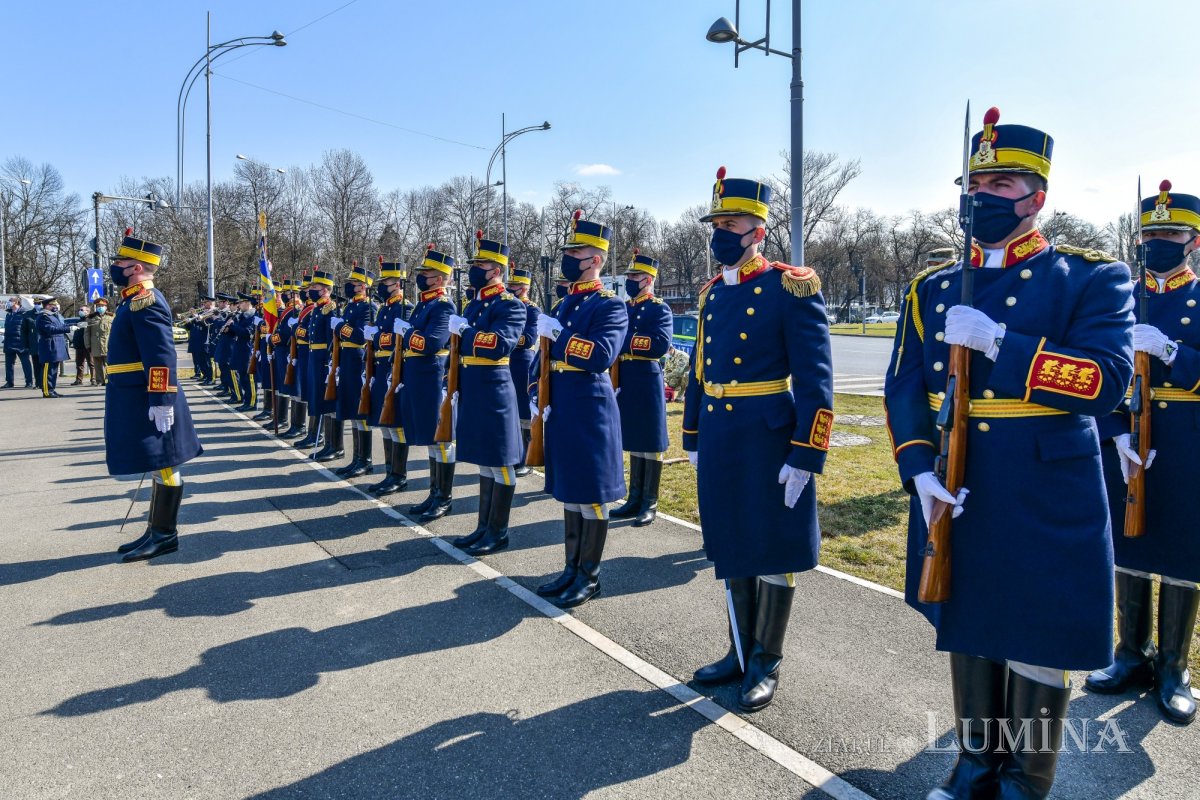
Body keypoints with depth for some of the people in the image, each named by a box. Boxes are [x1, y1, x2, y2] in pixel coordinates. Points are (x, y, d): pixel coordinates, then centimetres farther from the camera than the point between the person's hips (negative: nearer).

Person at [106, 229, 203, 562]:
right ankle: (157, 531, 23)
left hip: (149, 403, -10)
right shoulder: (135, 299, 17)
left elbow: (161, 356, -23)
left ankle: (165, 535, 6)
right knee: (158, 467, 14)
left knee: (162, 466, -2)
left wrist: (161, 400, -26)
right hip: (137, 400, 10)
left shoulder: (145, 301, -15)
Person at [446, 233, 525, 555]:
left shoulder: (510, 305, -10)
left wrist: (462, 330, -19)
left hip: (494, 394, -9)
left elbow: (500, 344, -26)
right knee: (483, 462, 15)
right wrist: (457, 390, 18)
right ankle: (484, 527, 24)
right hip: (472, 393, 9)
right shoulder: (473, 305, 16)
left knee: (499, 463, 0)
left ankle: (499, 533, 10)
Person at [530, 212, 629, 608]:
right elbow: (546, 355, 18)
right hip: (559, 411, 8)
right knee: (568, 492, 15)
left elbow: (601, 356, -23)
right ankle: (572, 568, 27)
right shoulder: (563, 305, 15)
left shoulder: (610, 306, -9)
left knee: (591, 496, 1)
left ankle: (590, 576, 14)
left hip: (590, 412, -8)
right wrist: (536, 395, 6)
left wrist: (555, 333, -20)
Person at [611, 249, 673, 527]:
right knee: (632, 441, 12)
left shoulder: (660, 309, -6)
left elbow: (661, 344, -20)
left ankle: (650, 504, 9)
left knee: (650, 444, 1)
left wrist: (625, 341, -17)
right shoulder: (624, 308, 15)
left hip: (647, 382, -7)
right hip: (625, 383, 7)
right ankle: (635, 499, 20)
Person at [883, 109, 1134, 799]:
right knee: (968, 630, 17)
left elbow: (1108, 381, -18)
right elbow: (905, 388, 2)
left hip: (1046, 502, -4)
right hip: (954, 496, 4)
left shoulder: (1092, 277, -3)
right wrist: (919, 471, -12)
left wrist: (995, 339, -24)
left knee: (1039, 645, 8)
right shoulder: (933, 289, 8)